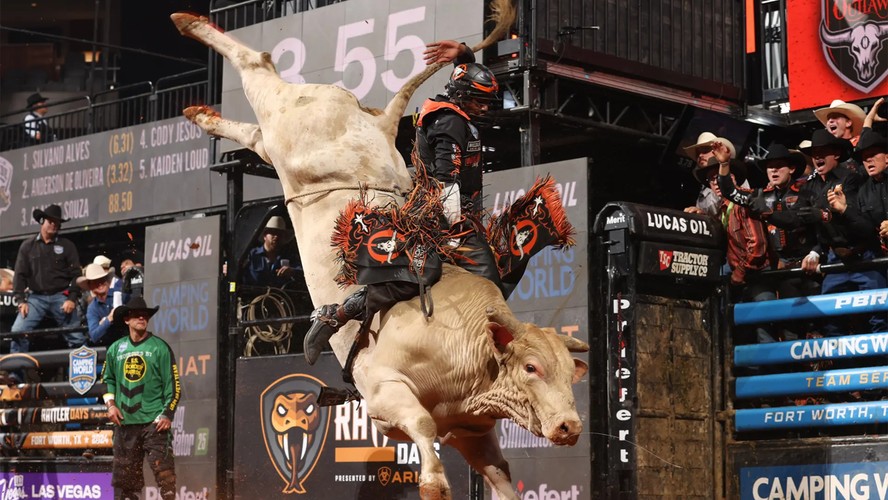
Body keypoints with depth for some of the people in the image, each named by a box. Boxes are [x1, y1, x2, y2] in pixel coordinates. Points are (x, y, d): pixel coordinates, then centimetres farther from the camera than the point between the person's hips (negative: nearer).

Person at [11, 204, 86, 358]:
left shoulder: (67, 246, 5)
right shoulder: (27, 246, 8)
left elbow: (76, 274, 1)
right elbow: (20, 274, 6)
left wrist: (72, 299, -10)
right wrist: (21, 300, -4)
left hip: (61, 297, -1)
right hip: (36, 297, 1)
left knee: (77, 338, -4)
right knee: (18, 332, -13)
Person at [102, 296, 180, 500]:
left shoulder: (159, 347, 0)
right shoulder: (116, 349, 11)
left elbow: (173, 384, -1)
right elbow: (107, 378, 23)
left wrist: (167, 414, -9)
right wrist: (110, 403, 7)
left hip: (154, 421, -4)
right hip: (124, 422, 4)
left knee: (163, 469, -11)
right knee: (124, 473, 7)